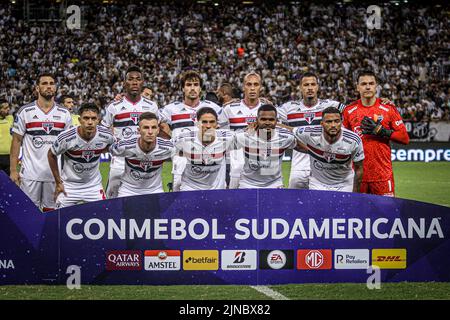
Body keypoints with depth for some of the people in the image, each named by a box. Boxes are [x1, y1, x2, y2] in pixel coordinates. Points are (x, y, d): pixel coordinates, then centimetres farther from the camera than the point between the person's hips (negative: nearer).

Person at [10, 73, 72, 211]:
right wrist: (13, 170, -4)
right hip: (30, 173, -2)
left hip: (55, 173, 2)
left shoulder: (64, 114, 7)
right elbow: (16, 141, 2)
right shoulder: (25, 112, -1)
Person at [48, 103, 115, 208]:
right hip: (68, 186, -2)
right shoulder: (66, 138, -23)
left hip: (94, 186, 2)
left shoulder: (106, 136, -16)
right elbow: (51, 155, -5)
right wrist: (58, 182, -2)